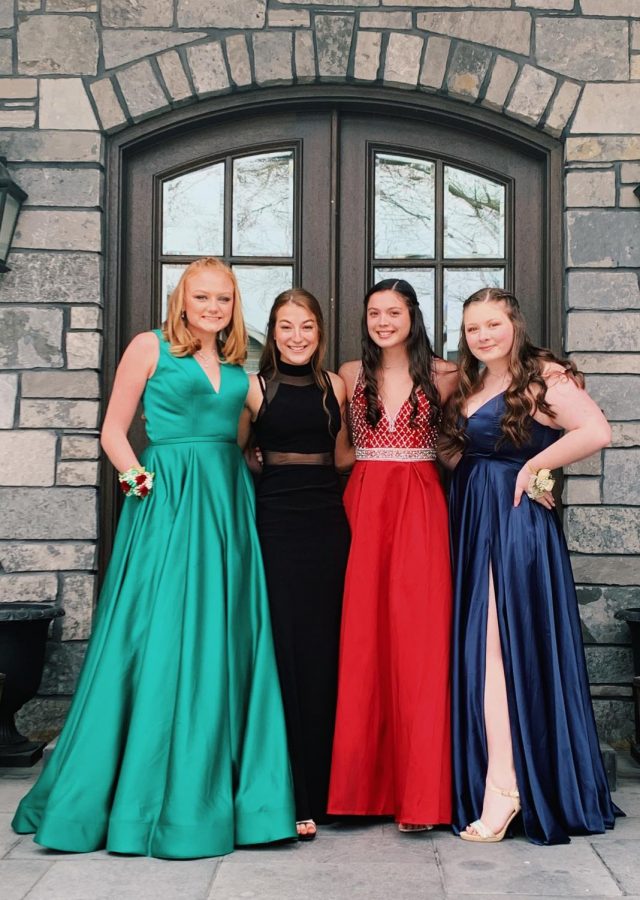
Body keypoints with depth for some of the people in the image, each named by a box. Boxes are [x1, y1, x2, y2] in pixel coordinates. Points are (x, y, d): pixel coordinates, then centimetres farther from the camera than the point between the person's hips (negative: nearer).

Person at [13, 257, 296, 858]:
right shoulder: (150, 348, 3)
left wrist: (246, 473, 3)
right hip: (168, 501, -5)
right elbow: (113, 432, 0)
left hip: (227, 503, 5)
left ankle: (217, 792, 17)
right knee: (159, 645, -5)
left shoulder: (236, 365, 17)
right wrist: (140, 478, -13)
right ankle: (149, 795, 8)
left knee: (224, 645, 6)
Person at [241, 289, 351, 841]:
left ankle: (319, 789, 12)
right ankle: (289, 795, 3)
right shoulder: (256, 387, 4)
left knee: (324, 651, 3)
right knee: (282, 651, -3)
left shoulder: (335, 386, 12)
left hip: (327, 522, 3)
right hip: (276, 522, -3)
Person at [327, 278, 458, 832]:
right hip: (364, 506, 2)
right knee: (362, 639, 0)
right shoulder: (351, 376, 10)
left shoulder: (442, 376, 6)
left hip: (419, 510, -1)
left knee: (416, 639, -6)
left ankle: (418, 792, -1)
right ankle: (362, 785, 8)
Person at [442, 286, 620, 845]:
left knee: (499, 643, -11)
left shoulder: (544, 377, -8)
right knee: (479, 645, 6)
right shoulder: (469, 386, 17)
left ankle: (503, 787, -8)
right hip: (471, 520, 8)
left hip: (515, 521, -8)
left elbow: (597, 432, -21)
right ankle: (501, 783, 12)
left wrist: (532, 467, -14)